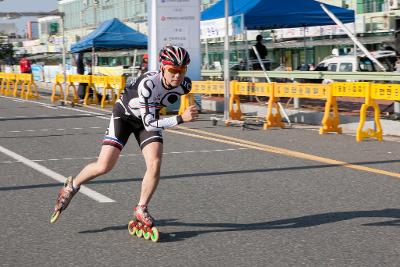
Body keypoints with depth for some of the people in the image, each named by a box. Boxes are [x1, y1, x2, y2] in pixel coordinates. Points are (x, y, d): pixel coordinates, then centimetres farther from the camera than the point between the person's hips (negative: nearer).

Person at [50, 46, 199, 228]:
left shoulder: (184, 85, -22)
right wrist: (181, 119, -52)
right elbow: (149, 124, -42)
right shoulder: (148, 84, -40)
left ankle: (141, 209, 2)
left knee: (155, 165, -17)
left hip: (149, 117, 4)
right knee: (104, 166, -10)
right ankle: (71, 187, 19)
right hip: (124, 115, -4)